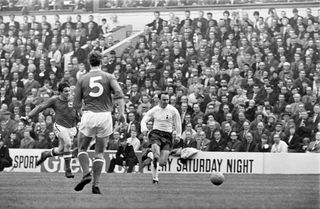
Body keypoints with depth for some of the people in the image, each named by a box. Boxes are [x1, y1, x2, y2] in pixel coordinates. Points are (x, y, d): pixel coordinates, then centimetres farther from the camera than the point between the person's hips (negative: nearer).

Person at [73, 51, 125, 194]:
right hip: (105, 116, 1)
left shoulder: (82, 79, 6)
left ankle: (86, 174, -9)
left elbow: (76, 105, 6)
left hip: (88, 116, -1)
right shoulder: (108, 77, 5)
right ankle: (96, 185, 2)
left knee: (82, 148, 15)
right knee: (99, 153, 9)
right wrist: (122, 112, -5)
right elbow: (119, 95, -11)